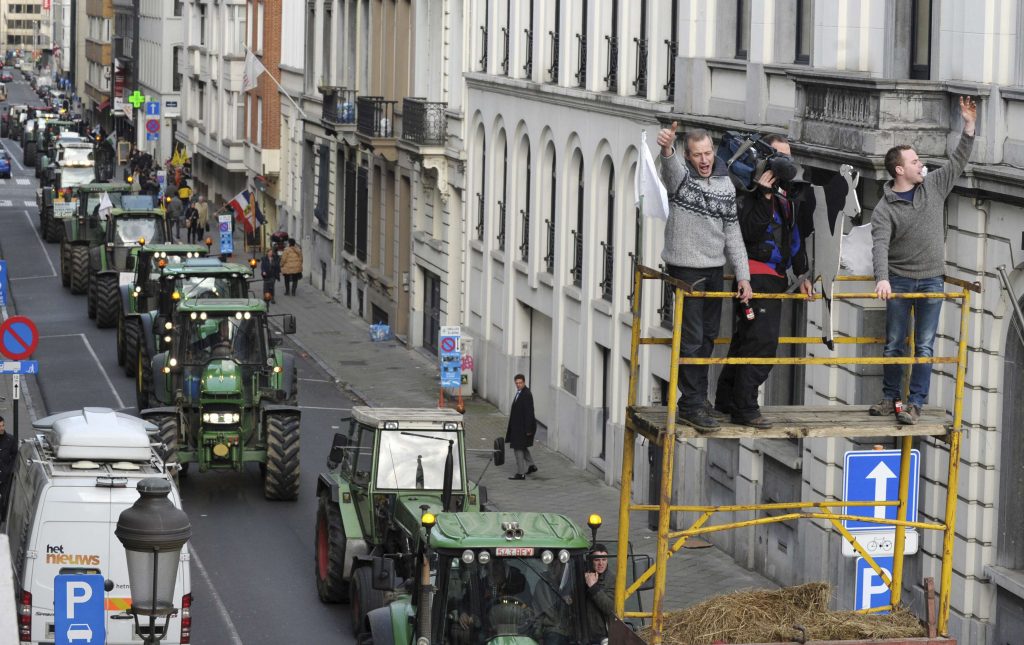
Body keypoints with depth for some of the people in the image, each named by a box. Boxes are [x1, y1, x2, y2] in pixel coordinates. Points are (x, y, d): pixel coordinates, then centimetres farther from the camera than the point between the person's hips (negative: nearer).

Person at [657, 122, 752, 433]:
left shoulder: (726, 184, 6)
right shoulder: (680, 175, -9)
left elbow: (732, 232, 10)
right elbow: (670, 165, -35)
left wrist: (743, 275, 4)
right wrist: (667, 148, -60)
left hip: (715, 268, 6)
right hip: (685, 268, -6)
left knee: (708, 336, 12)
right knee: (692, 338, -6)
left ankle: (697, 395, 24)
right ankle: (691, 405, -2)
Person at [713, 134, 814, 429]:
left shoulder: (790, 192, 16)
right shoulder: (749, 189, -8)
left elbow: (797, 234, 24)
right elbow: (749, 233, -20)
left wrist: (803, 274, 21)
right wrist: (764, 196, -24)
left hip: (775, 277, 9)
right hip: (756, 275, -9)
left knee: (745, 340, 12)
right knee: (762, 340, -15)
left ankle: (726, 403, 18)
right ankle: (744, 408, -14)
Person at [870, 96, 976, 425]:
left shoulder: (934, 186, 3)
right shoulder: (885, 209, -9)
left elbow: (958, 161, 6)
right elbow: (880, 245, -20)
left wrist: (969, 126, -5)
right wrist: (882, 278, -35)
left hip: (931, 281, 2)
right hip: (899, 281, -2)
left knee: (924, 347, 0)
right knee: (894, 345, 8)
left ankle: (915, 403, 3)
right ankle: (890, 398, 19)